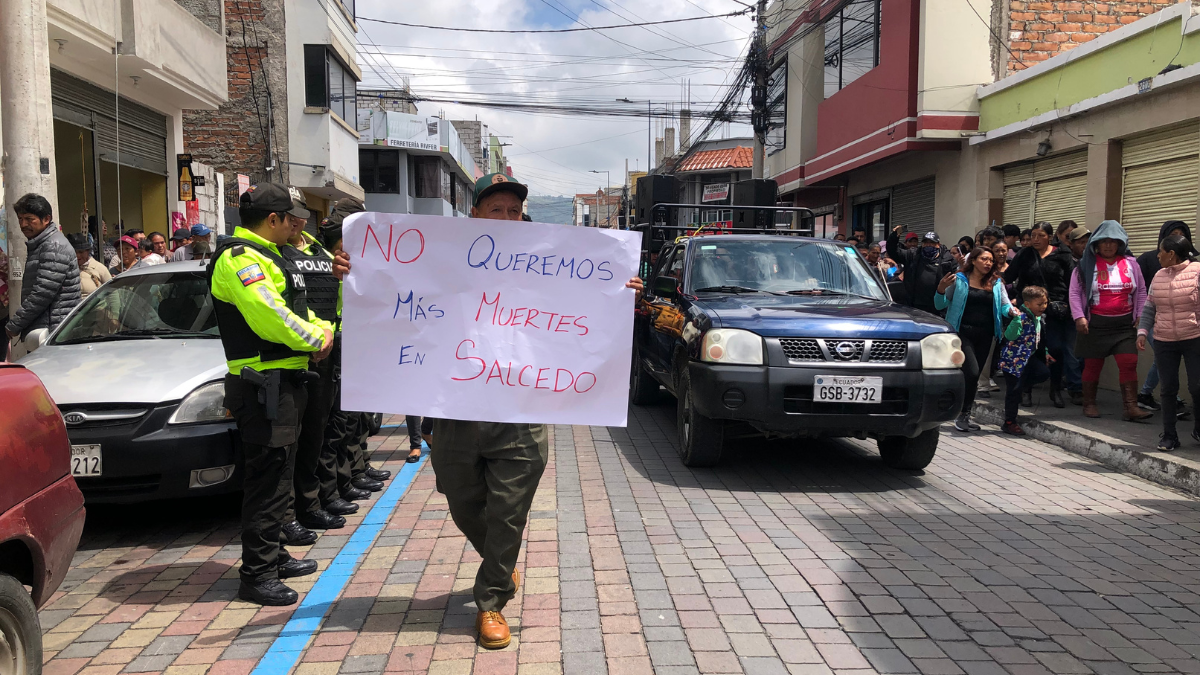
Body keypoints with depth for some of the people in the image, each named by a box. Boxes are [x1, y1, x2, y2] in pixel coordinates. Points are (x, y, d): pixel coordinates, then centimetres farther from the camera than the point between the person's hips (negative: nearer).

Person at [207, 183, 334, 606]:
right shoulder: (240, 260, -14)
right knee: (267, 480, -8)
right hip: (263, 384, -11)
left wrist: (322, 329, 4)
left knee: (276, 476, 18)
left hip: (281, 383, 11)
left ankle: (275, 556, 30)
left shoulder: (264, 257, 21)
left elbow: (293, 308, 24)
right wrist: (316, 339, -12)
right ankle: (257, 575, -1)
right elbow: (269, 317, -26)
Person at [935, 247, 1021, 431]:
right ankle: (962, 414, -4)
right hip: (963, 333, -5)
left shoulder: (996, 283, 9)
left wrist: (1011, 311, -19)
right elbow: (941, 305, -1)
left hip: (984, 336, 5)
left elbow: (1005, 305, 4)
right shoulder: (959, 280, -2)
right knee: (972, 373, -18)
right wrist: (941, 289, -20)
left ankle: (964, 416, 20)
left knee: (974, 377, 9)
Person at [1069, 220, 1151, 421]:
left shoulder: (1130, 263, 8)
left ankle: (1131, 407, -5)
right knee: (1093, 365, 5)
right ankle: (1089, 404, 17)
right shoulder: (1086, 264, 0)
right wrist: (1079, 317, -10)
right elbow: (1075, 292, -1)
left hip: (1125, 323, 2)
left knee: (1129, 364, -5)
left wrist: (1140, 316, 4)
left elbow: (1141, 291, 12)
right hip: (1095, 323, -2)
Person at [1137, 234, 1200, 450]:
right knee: (1168, 389, 6)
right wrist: (1142, 331, 3)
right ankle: (1169, 435, 14)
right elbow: (1149, 307, 11)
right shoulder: (1159, 276, 8)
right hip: (1164, 341, 4)